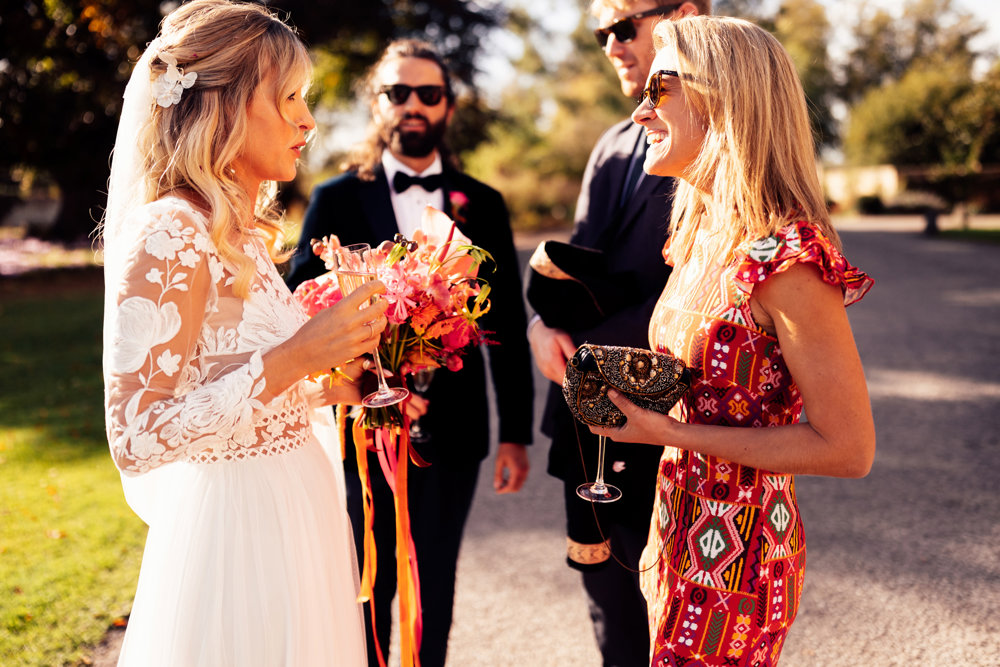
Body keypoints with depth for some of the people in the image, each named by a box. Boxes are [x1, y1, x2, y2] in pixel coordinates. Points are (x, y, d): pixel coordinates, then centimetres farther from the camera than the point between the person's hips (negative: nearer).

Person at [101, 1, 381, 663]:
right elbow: (137, 440, -24)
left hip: (291, 527, 9)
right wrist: (297, 357, -26)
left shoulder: (241, 234, 8)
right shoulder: (171, 235, -19)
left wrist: (329, 386, 4)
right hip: (235, 540, -9)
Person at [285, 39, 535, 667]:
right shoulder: (336, 200, 0)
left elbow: (508, 327, 5)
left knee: (435, 590, 14)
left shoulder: (484, 205, 5)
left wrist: (516, 432, 4)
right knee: (365, 593, 11)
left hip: (453, 431, 1)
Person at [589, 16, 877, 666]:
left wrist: (673, 433, -21)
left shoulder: (785, 258, -22)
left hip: (735, 561, -8)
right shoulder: (703, 233, 5)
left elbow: (849, 448, -21)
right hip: (681, 534, 8)